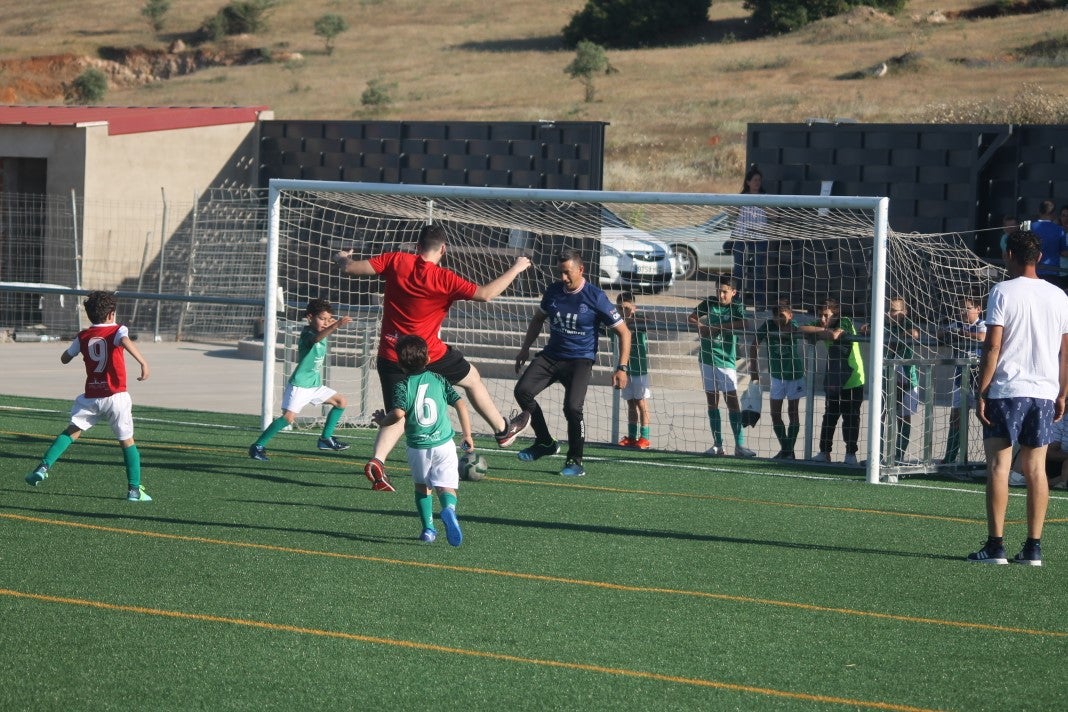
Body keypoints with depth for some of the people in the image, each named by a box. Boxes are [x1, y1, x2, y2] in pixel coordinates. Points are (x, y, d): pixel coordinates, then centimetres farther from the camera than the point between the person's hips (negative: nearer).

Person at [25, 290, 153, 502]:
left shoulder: (83, 336, 9)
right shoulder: (117, 330, -3)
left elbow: (64, 359, 21)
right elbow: (126, 342, -27)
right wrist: (143, 363, -36)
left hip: (91, 396, 3)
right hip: (116, 396, -3)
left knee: (72, 431, 14)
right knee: (127, 440, 8)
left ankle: (44, 467, -4)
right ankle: (134, 489, 6)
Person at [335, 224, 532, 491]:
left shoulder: (396, 261, -6)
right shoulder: (444, 279, -15)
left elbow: (351, 267, -5)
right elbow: (485, 293, -15)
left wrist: (342, 258, 19)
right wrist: (515, 269, -3)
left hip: (390, 356, 3)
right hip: (429, 355, -3)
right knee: (472, 378, 22)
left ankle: (376, 461, -15)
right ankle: (504, 430, 36)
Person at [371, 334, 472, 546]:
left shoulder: (403, 387, -6)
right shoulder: (439, 380, 3)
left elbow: (398, 414, -23)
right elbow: (461, 405, 0)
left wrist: (382, 421, -2)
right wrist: (467, 435, 8)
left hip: (418, 447, -1)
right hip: (444, 443, 1)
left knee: (422, 487, 21)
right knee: (446, 486, -2)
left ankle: (428, 529, 18)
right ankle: (449, 509, -35)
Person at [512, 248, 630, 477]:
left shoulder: (596, 297, -13)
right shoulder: (553, 291, 1)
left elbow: (623, 332, -7)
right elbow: (538, 318, 22)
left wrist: (622, 368, -13)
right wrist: (525, 348, 17)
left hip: (580, 360, -5)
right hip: (551, 355, 5)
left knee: (572, 407, -22)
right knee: (522, 390, -13)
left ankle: (575, 462, -3)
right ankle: (545, 442, 4)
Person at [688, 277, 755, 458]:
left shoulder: (736, 308, -2)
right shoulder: (709, 303, 8)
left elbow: (742, 324, -21)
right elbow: (691, 318, 15)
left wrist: (717, 327, -21)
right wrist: (700, 326, -7)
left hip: (726, 361, -4)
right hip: (707, 359, 4)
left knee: (732, 401, -8)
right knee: (712, 401, 5)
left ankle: (740, 445, -10)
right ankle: (718, 445, 10)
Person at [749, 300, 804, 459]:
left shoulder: (794, 328, -16)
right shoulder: (768, 326, -12)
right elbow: (754, 346, -2)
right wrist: (753, 370, -2)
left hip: (794, 374, -2)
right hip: (777, 375, 2)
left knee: (793, 413, 3)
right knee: (775, 413, 3)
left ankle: (789, 450, 12)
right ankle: (785, 449, 17)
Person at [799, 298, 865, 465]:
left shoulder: (845, 323, -16)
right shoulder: (822, 326, 1)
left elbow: (834, 335, -35)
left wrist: (816, 330, -21)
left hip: (853, 380, -5)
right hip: (834, 381, 5)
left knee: (851, 418, 0)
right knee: (830, 416, 4)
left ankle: (851, 454, 7)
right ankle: (824, 452, 10)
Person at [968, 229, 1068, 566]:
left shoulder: (1003, 292, -5)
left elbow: (992, 346, -9)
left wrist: (982, 392, -6)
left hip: (1006, 391, -4)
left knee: (998, 465, -2)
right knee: (1036, 468, 6)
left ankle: (995, 545, -7)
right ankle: (1033, 547, 4)